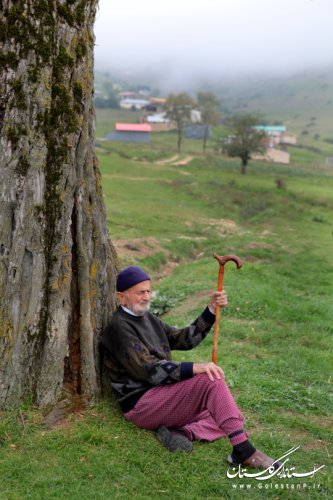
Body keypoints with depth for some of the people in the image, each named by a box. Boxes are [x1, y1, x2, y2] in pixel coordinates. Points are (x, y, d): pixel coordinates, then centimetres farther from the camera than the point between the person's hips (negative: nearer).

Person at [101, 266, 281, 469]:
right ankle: (244, 450, -27)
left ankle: (182, 433, -18)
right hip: (140, 405, -9)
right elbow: (148, 370, -22)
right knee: (211, 380, -26)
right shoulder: (119, 327, -12)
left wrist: (212, 309, 4)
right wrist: (195, 368, -31)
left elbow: (185, 338, 16)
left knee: (233, 414, 0)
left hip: (161, 396, 9)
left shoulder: (148, 318, 16)